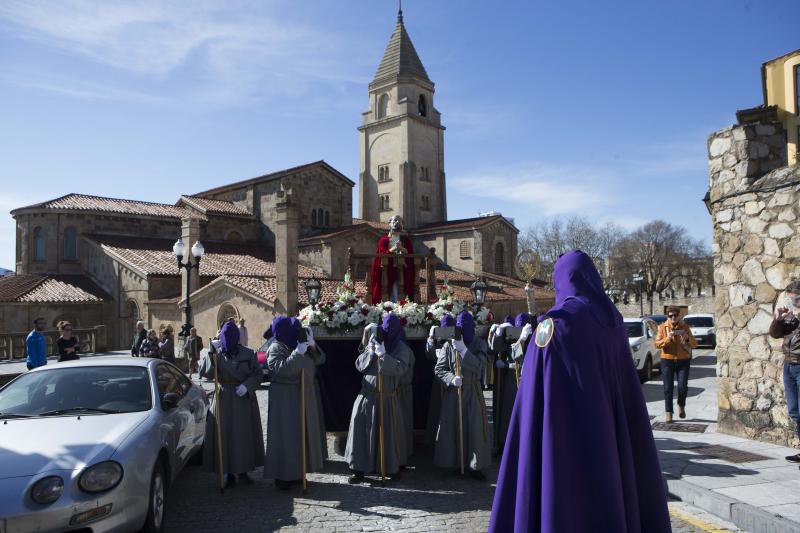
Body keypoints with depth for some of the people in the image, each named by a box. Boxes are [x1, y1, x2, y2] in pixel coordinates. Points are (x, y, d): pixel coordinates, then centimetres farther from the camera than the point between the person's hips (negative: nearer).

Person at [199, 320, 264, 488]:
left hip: (244, 398, 0)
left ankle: (243, 471, 20)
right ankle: (230, 473, 11)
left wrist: (247, 386, -17)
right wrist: (211, 355, -22)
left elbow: (257, 375, -1)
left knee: (245, 434, 6)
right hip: (224, 398, 0)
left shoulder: (248, 354, -2)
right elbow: (204, 372, -9)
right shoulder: (218, 354, 1)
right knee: (225, 435, 0)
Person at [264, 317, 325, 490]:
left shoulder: (295, 345, 10)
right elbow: (282, 368, -28)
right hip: (284, 397, -8)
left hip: (303, 396, 8)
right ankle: (282, 476, 8)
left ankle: (295, 472, 25)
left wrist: (312, 345, 0)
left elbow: (314, 365, 13)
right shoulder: (276, 349, -12)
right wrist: (298, 353, -29)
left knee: (301, 433, 14)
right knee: (285, 436, -3)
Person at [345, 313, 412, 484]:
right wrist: (370, 351, -10)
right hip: (367, 395, 3)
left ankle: (393, 468, 21)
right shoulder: (373, 343, 9)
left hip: (387, 397, -3)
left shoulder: (401, 348, -2)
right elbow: (359, 365, 6)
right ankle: (359, 469, 10)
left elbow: (400, 368, -18)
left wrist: (383, 355, -25)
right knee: (362, 430, 1)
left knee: (388, 433, 2)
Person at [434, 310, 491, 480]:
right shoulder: (449, 345, -2)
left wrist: (463, 350, -25)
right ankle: (454, 462, 17)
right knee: (453, 427, 3)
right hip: (453, 391, 0)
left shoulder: (479, 344, -1)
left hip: (472, 391, 0)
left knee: (475, 427, -2)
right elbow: (439, 369, -3)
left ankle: (474, 465, 6)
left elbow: (478, 365, -15)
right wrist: (452, 379, -20)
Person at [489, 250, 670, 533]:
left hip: (568, 439, -7)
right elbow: (628, 391, 12)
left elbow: (537, 392, -16)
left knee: (569, 504, 3)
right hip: (611, 435, 7)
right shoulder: (613, 320, 6)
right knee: (611, 493, 17)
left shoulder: (555, 324, -14)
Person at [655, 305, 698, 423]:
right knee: (668, 388, -1)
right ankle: (668, 412, 7)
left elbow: (694, 344, 1)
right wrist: (667, 339, -22)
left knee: (683, 387, -5)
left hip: (683, 360, 0)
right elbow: (657, 344, -5)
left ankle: (681, 406, 24)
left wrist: (687, 338, -19)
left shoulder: (685, 327, 2)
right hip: (667, 360, 0)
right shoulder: (663, 327, 1)